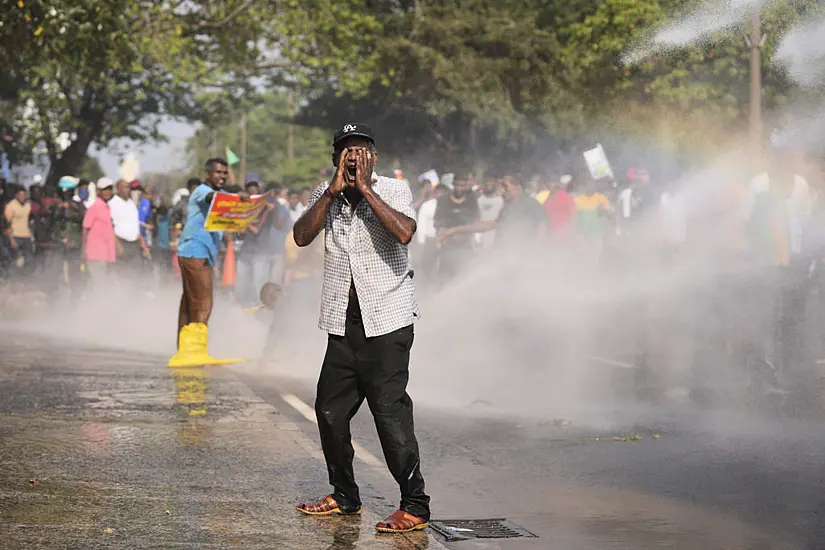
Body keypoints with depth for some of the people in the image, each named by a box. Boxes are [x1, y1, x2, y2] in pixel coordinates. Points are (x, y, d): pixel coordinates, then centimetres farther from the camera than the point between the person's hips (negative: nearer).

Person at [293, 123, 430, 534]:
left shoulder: (393, 190, -4)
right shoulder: (325, 195, 7)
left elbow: (404, 232, -24)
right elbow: (302, 236, -9)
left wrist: (365, 189, -20)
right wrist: (334, 189, -15)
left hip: (387, 320, -5)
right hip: (344, 322, 6)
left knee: (390, 411, -12)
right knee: (330, 409, 11)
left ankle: (414, 506, -6)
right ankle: (345, 496, 27)